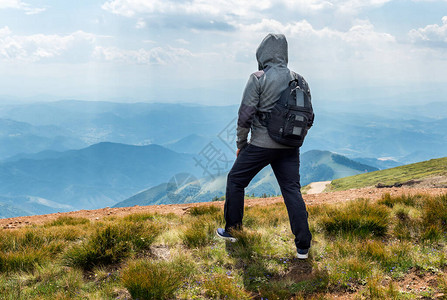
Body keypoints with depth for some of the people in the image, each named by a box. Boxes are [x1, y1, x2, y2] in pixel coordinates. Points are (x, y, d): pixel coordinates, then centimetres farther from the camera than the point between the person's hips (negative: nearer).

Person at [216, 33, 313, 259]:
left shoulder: (258, 79, -9)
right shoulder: (298, 79, 7)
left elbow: (245, 114, -10)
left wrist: (240, 143, 2)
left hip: (261, 145, -4)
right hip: (290, 147, 5)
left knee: (235, 181, 14)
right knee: (292, 190, 6)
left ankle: (231, 230, 24)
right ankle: (303, 246, 2)